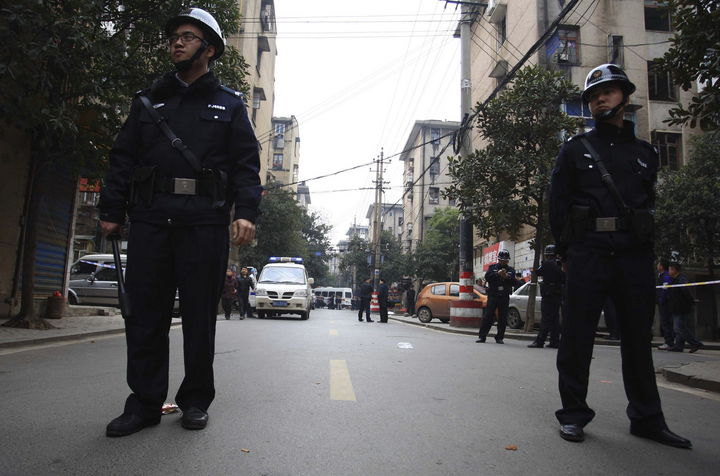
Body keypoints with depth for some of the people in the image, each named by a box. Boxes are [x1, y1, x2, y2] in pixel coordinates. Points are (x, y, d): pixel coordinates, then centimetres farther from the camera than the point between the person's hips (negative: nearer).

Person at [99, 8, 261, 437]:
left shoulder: (229, 105, 14)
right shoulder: (149, 100, 21)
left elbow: (247, 164, 4)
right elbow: (123, 157, 16)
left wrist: (246, 212, -11)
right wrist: (111, 210, 5)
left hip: (205, 222, -3)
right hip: (150, 219, 3)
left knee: (200, 315, 2)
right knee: (144, 312, 3)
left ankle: (196, 401, 15)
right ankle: (145, 402, 14)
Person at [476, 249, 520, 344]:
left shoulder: (511, 270, 13)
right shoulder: (492, 267, 9)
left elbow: (516, 283, 2)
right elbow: (487, 277, -8)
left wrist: (507, 277, -13)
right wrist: (497, 274, -19)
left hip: (505, 297, 2)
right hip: (493, 296, -2)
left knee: (503, 318, 2)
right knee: (487, 316, -5)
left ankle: (499, 337, 11)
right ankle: (482, 336, -1)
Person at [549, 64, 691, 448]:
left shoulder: (645, 153, 18)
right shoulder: (575, 149, 9)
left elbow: (649, 204, 15)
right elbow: (557, 204, 4)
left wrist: (644, 249, 4)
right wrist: (567, 251, -3)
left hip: (636, 257, 3)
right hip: (588, 254, -3)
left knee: (638, 337, 9)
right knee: (578, 335, -1)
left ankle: (646, 418, 20)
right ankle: (573, 413, 10)